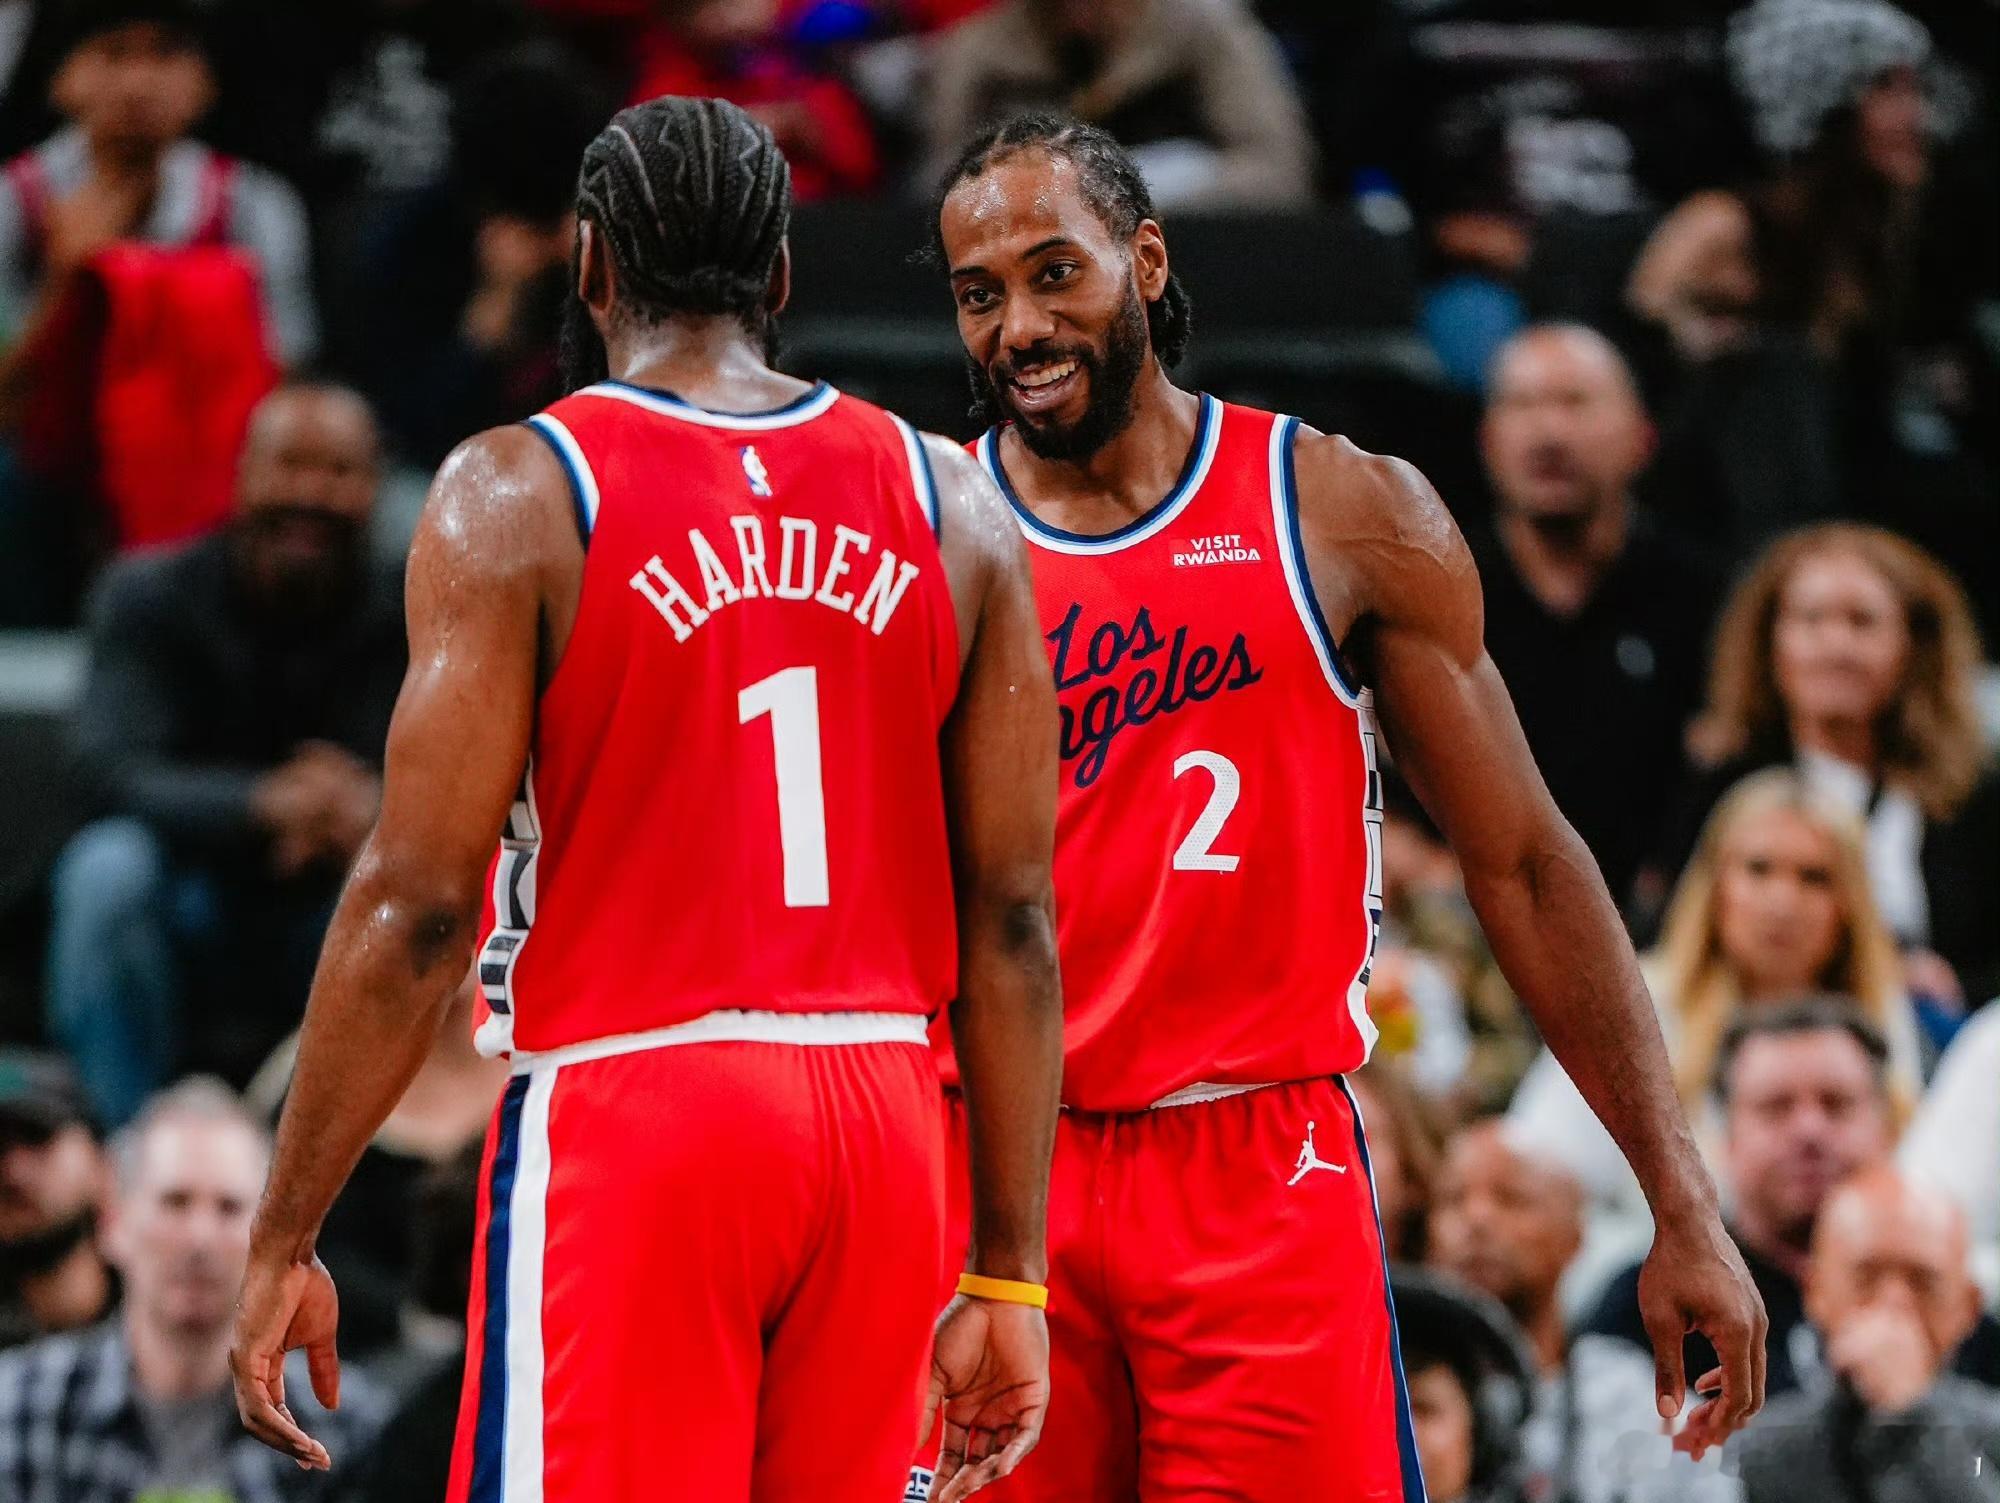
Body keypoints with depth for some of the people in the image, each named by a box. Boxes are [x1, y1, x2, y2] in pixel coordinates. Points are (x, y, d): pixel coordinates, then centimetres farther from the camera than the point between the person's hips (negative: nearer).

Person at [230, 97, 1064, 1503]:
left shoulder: (520, 492, -4)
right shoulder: (953, 505, 8)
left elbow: (419, 901, -9)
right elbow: (1014, 919, 6)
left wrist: (284, 1240, -3)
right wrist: (1010, 1274, 10)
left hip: (626, 1116, -4)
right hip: (883, 1121, 4)